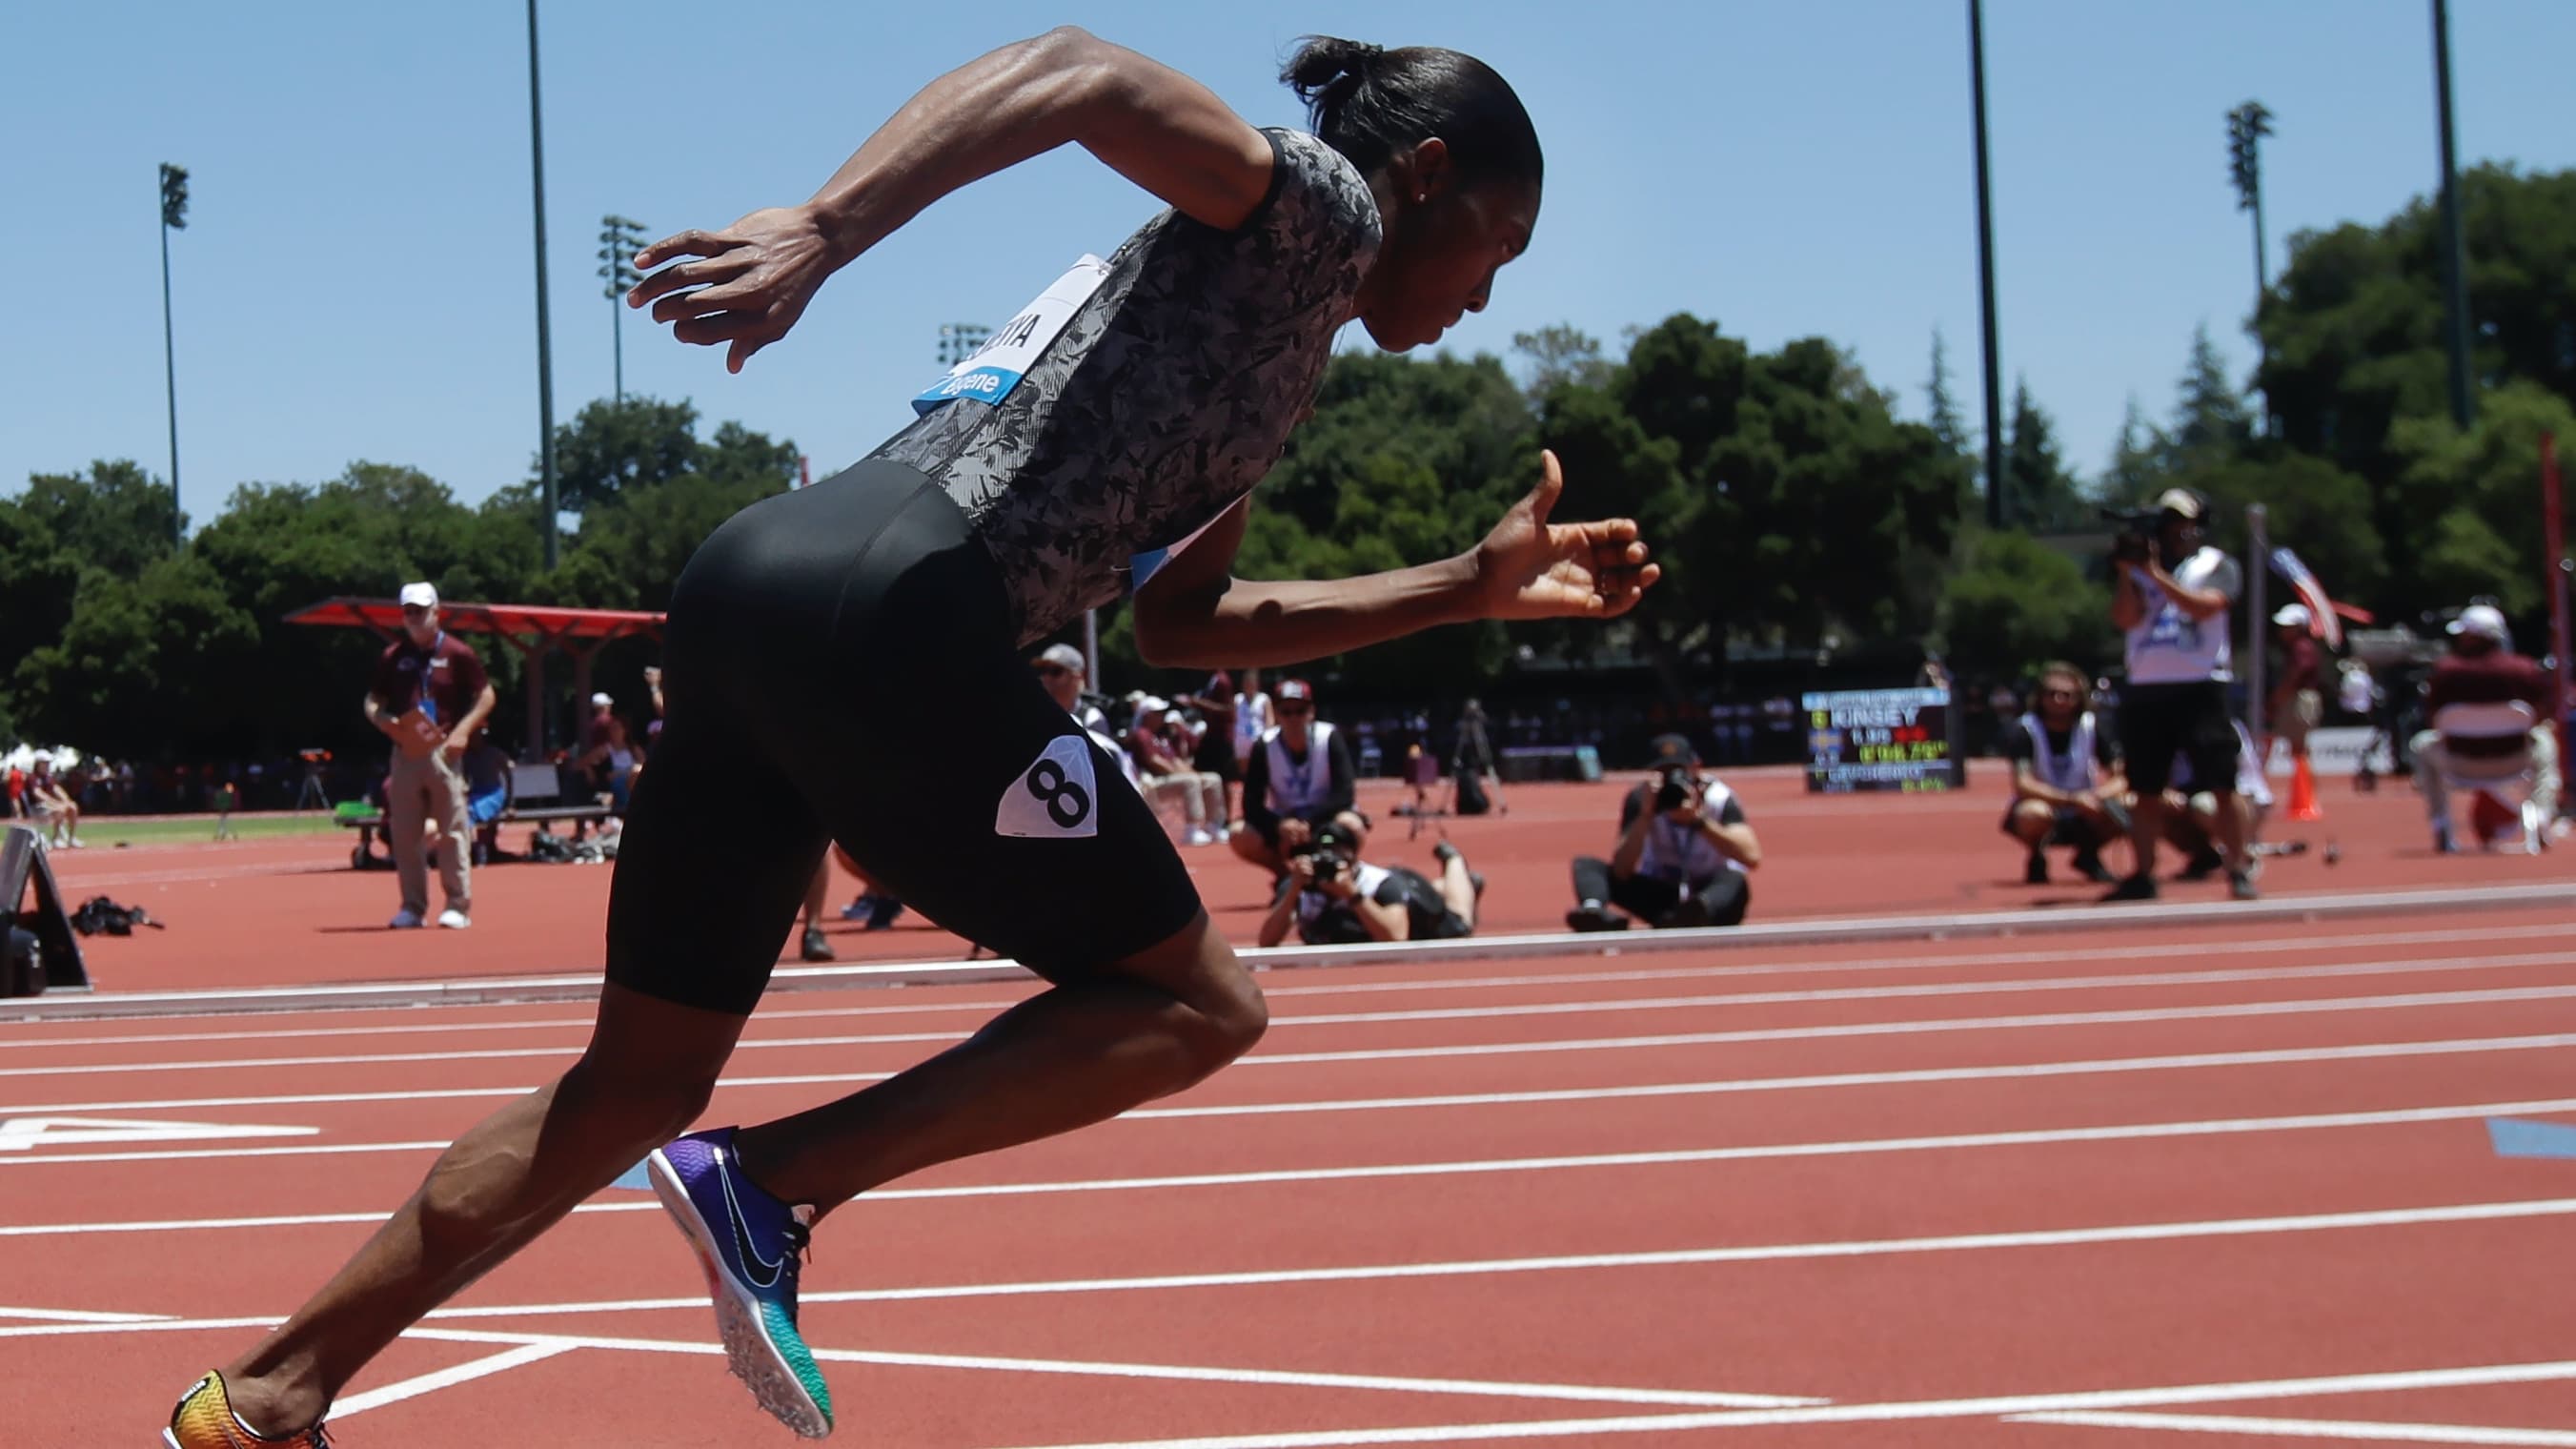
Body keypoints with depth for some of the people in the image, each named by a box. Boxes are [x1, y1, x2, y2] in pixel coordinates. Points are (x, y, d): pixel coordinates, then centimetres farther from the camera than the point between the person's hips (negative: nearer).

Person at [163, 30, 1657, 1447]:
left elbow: (1177, 619, 33)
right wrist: (820, 234, -27)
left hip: (761, 583, 9)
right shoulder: (1315, 213, 4)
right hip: (884, 610, -9)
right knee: (1196, 1008, 3)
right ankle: (767, 1188, -6)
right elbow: (1077, 72, -14)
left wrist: (1470, 589, 33)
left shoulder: (1277, 352, 31)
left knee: (641, 1085, 17)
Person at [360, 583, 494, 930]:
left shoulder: (458, 653, 0)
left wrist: (464, 730, -11)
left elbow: (485, 696, 2)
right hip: (405, 752, 4)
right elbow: (372, 701, 15)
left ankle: (459, 905, 1)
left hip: (443, 752, -3)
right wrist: (381, 719, -8)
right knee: (404, 833, 4)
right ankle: (413, 907, 12)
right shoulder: (392, 657, 10)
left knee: (452, 831, -4)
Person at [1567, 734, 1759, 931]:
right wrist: (1645, 815, -31)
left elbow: (1752, 858, -29)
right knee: (1585, 866, -15)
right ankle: (1594, 912, -50)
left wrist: (1698, 820, -36)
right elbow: (1621, 871, -20)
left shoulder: (1718, 797, -14)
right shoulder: (1640, 799, -10)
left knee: (1735, 881, -37)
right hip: (1658, 891, 3)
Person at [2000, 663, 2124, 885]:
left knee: (2124, 814, -26)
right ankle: (2037, 861, -5)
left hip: (2082, 816, 3)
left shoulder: (2092, 728, -7)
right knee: (2035, 813, -40)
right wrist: (2072, 799, -39)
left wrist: (2096, 796, -30)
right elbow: (2022, 786, -27)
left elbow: (2120, 779, -7)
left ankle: (2088, 856, 6)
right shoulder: (2023, 731, -16)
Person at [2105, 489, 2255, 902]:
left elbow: (2205, 607, -13)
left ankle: (2240, 869, -2)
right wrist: (2125, 574, -13)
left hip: (2202, 687, -3)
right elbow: (2125, 618, -1)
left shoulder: (2218, 566, 5)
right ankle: (2143, 875, 11)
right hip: (2144, 691, 3)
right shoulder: (2140, 568, 14)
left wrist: (2157, 575, -16)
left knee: (2222, 785, -7)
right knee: (2145, 791, 5)